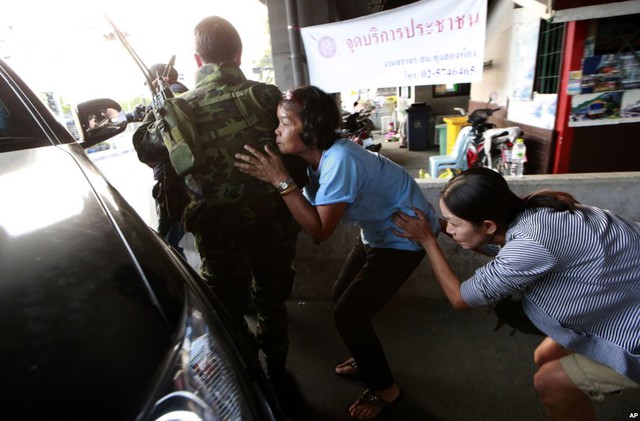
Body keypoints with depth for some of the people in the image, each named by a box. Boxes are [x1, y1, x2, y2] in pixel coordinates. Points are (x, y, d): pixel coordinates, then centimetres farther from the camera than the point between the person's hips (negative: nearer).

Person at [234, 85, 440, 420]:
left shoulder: (339, 160, -31)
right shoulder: (319, 157, -5)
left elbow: (320, 230, -32)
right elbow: (309, 213, -3)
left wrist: (280, 180, -33)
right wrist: (282, 179, -15)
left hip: (406, 235, -9)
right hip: (377, 232, 9)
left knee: (348, 314, -7)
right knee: (342, 298, 16)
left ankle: (384, 388, 19)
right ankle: (368, 359, 42)